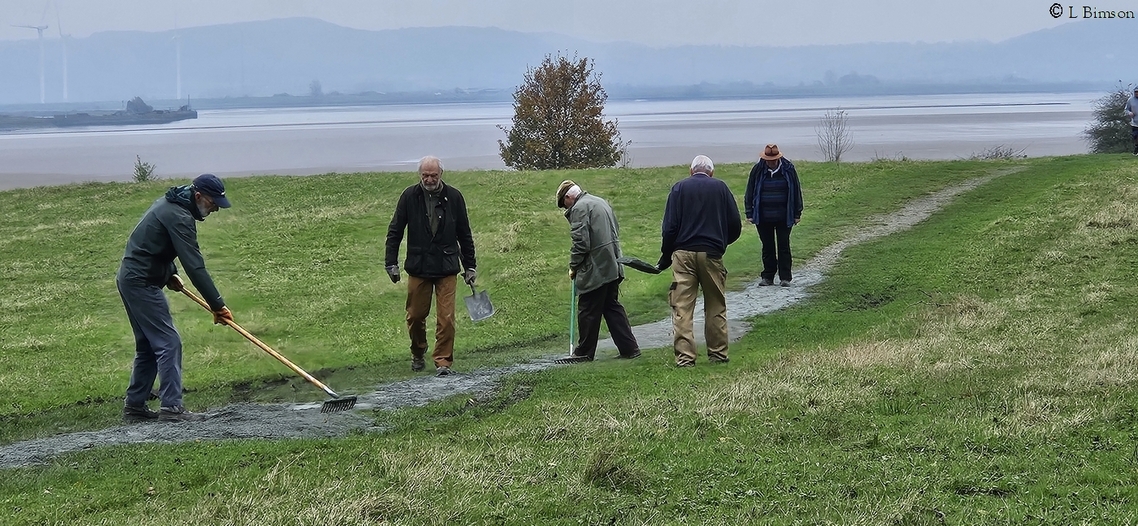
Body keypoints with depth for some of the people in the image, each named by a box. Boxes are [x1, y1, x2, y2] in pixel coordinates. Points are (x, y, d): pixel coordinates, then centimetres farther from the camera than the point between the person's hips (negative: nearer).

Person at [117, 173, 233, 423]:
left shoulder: (170, 203, 12)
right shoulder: (179, 217, -20)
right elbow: (195, 266, -24)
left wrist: (169, 273, 15)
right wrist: (217, 305, -24)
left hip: (130, 278, 10)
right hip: (141, 283, -10)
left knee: (147, 345, 15)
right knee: (168, 343, -10)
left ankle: (135, 406, 18)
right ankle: (171, 407, -13)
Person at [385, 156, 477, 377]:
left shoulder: (453, 197, 0)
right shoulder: (410, 196, -2)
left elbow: (464, 234, 8)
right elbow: (394, 231, 5)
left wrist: (469, 266, 9)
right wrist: (391, 262, -1)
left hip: (447, 268, -1)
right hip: (418, 267, 1)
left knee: (446, 318, -7)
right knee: (416, 316, 9)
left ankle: (443, 361, 0)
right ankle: (417, 354, 31)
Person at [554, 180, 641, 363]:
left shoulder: (579, 208, -12)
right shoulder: (601, 202, 17)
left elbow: (581, 243, -19)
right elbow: (615, 233, 22)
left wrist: (573, 266, -5)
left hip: (595, 269, -9)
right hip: (613, 267, 9)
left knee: (588, 312, 1)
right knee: (612, 307, 14)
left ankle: (584, 353, 8)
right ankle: (629, 348, 12)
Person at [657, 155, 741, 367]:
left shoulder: (679, 188, 5)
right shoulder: (720, 188, 7)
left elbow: (669, 228, 0)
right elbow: (735, 225, 7)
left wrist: (665, 258, 8)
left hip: (683, 254, -1)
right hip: (711, 254, 1)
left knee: (682, 308, -1)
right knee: (716, 307, 12)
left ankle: (684, 357, -8)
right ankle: (718, 353, 14)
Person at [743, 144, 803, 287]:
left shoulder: (788, 169, -3)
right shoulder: (758, 170, -2)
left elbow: (796, 192, 4)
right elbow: (750, 193, 5)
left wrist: (797, 213, 5)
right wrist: (749, 213, 2)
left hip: (784, 217, -1)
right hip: (763, 217, 1)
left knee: (784, 247, 2)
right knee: (767, 248, 8)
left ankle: (785, 277, 7)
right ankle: (767, 276, 15)